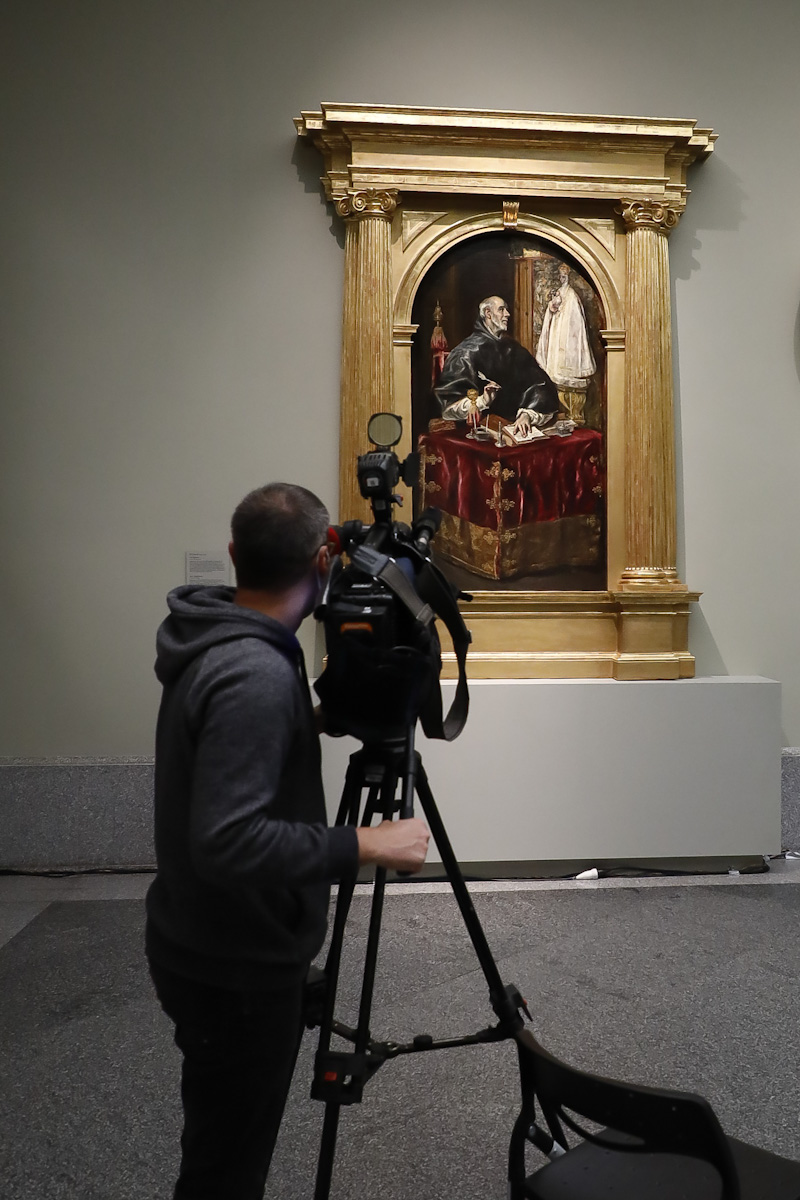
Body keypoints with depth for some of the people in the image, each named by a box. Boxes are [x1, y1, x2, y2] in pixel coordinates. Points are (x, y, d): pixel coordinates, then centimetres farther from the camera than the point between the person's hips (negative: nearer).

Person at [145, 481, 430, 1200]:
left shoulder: (212, 640, 0)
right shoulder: (257, 676, -29)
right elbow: (229, 842, -33)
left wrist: (314, 719, 15)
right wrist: (367, 846, -25)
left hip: (205, 950, 9)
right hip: (237, 973, -9)